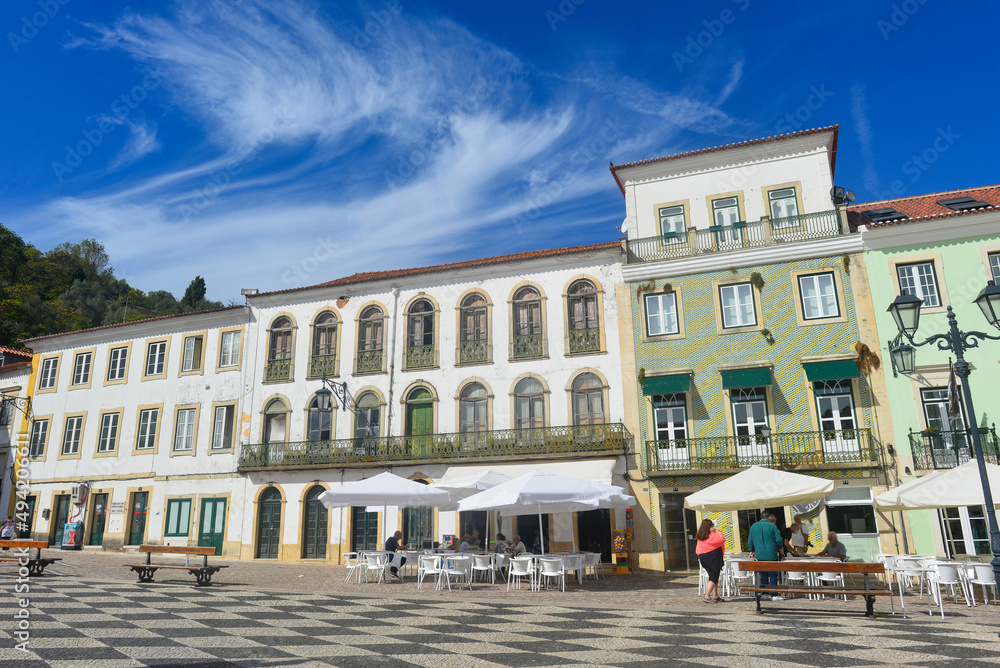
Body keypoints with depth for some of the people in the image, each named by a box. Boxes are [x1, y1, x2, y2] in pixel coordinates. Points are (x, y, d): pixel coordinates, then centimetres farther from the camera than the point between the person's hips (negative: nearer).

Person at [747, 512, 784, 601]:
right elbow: (779, 540, -8)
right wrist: (779, 547, 12)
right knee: (773, 575, 2)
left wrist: (752, 550, 25)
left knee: (763, 575, 13)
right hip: (771, 555, -4)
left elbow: (750, 541, 12)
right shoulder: (772, 526, -7)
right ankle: (774, 595, 2)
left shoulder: (753, 526, 7)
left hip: (759, 555, 4)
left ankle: (765, 594, 16)